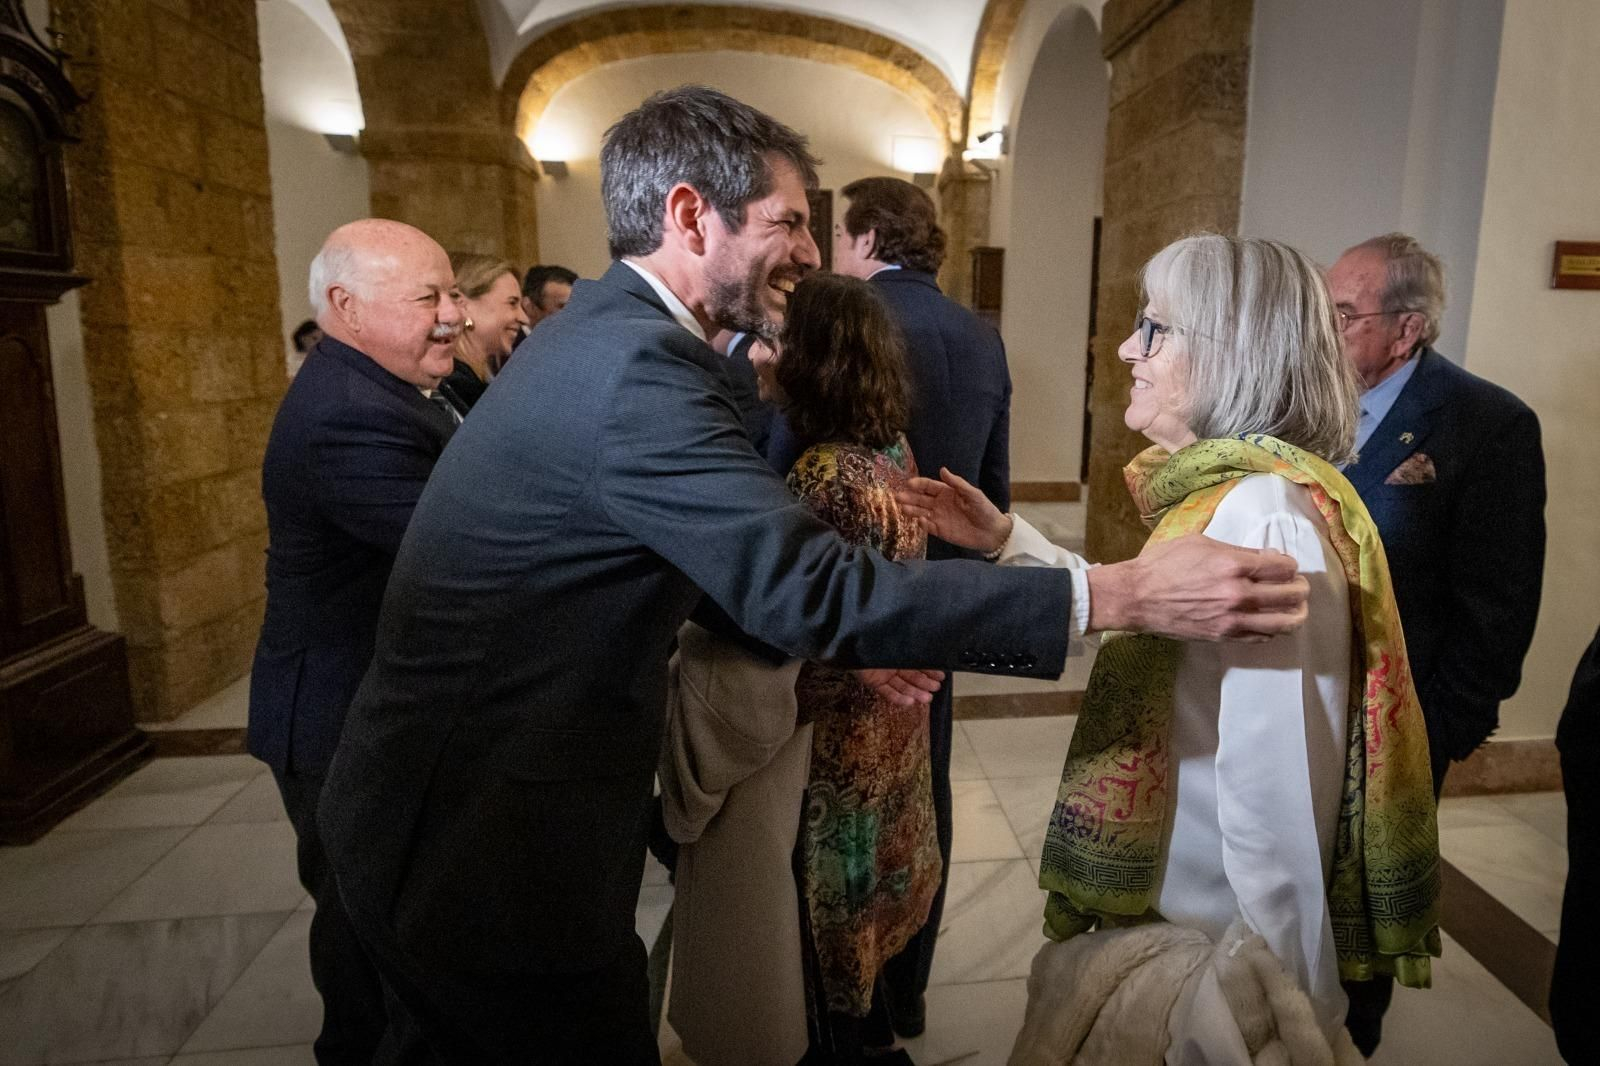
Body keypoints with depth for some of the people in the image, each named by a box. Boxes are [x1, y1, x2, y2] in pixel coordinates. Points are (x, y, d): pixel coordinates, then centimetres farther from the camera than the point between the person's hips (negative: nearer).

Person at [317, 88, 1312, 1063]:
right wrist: (1124, 595, -29)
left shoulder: (600, 329, 7)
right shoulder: (639, 365, -25)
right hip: (483, 846, -9)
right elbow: (814, 590, -32)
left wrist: (839, 645, 10)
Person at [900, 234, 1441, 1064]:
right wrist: (1006, 539, 6)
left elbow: (1275, 796, -28)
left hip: (1220, 928, -9)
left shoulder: (1260, 513, -27)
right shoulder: (1222, 491, 3)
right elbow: (1139, 625, 10)